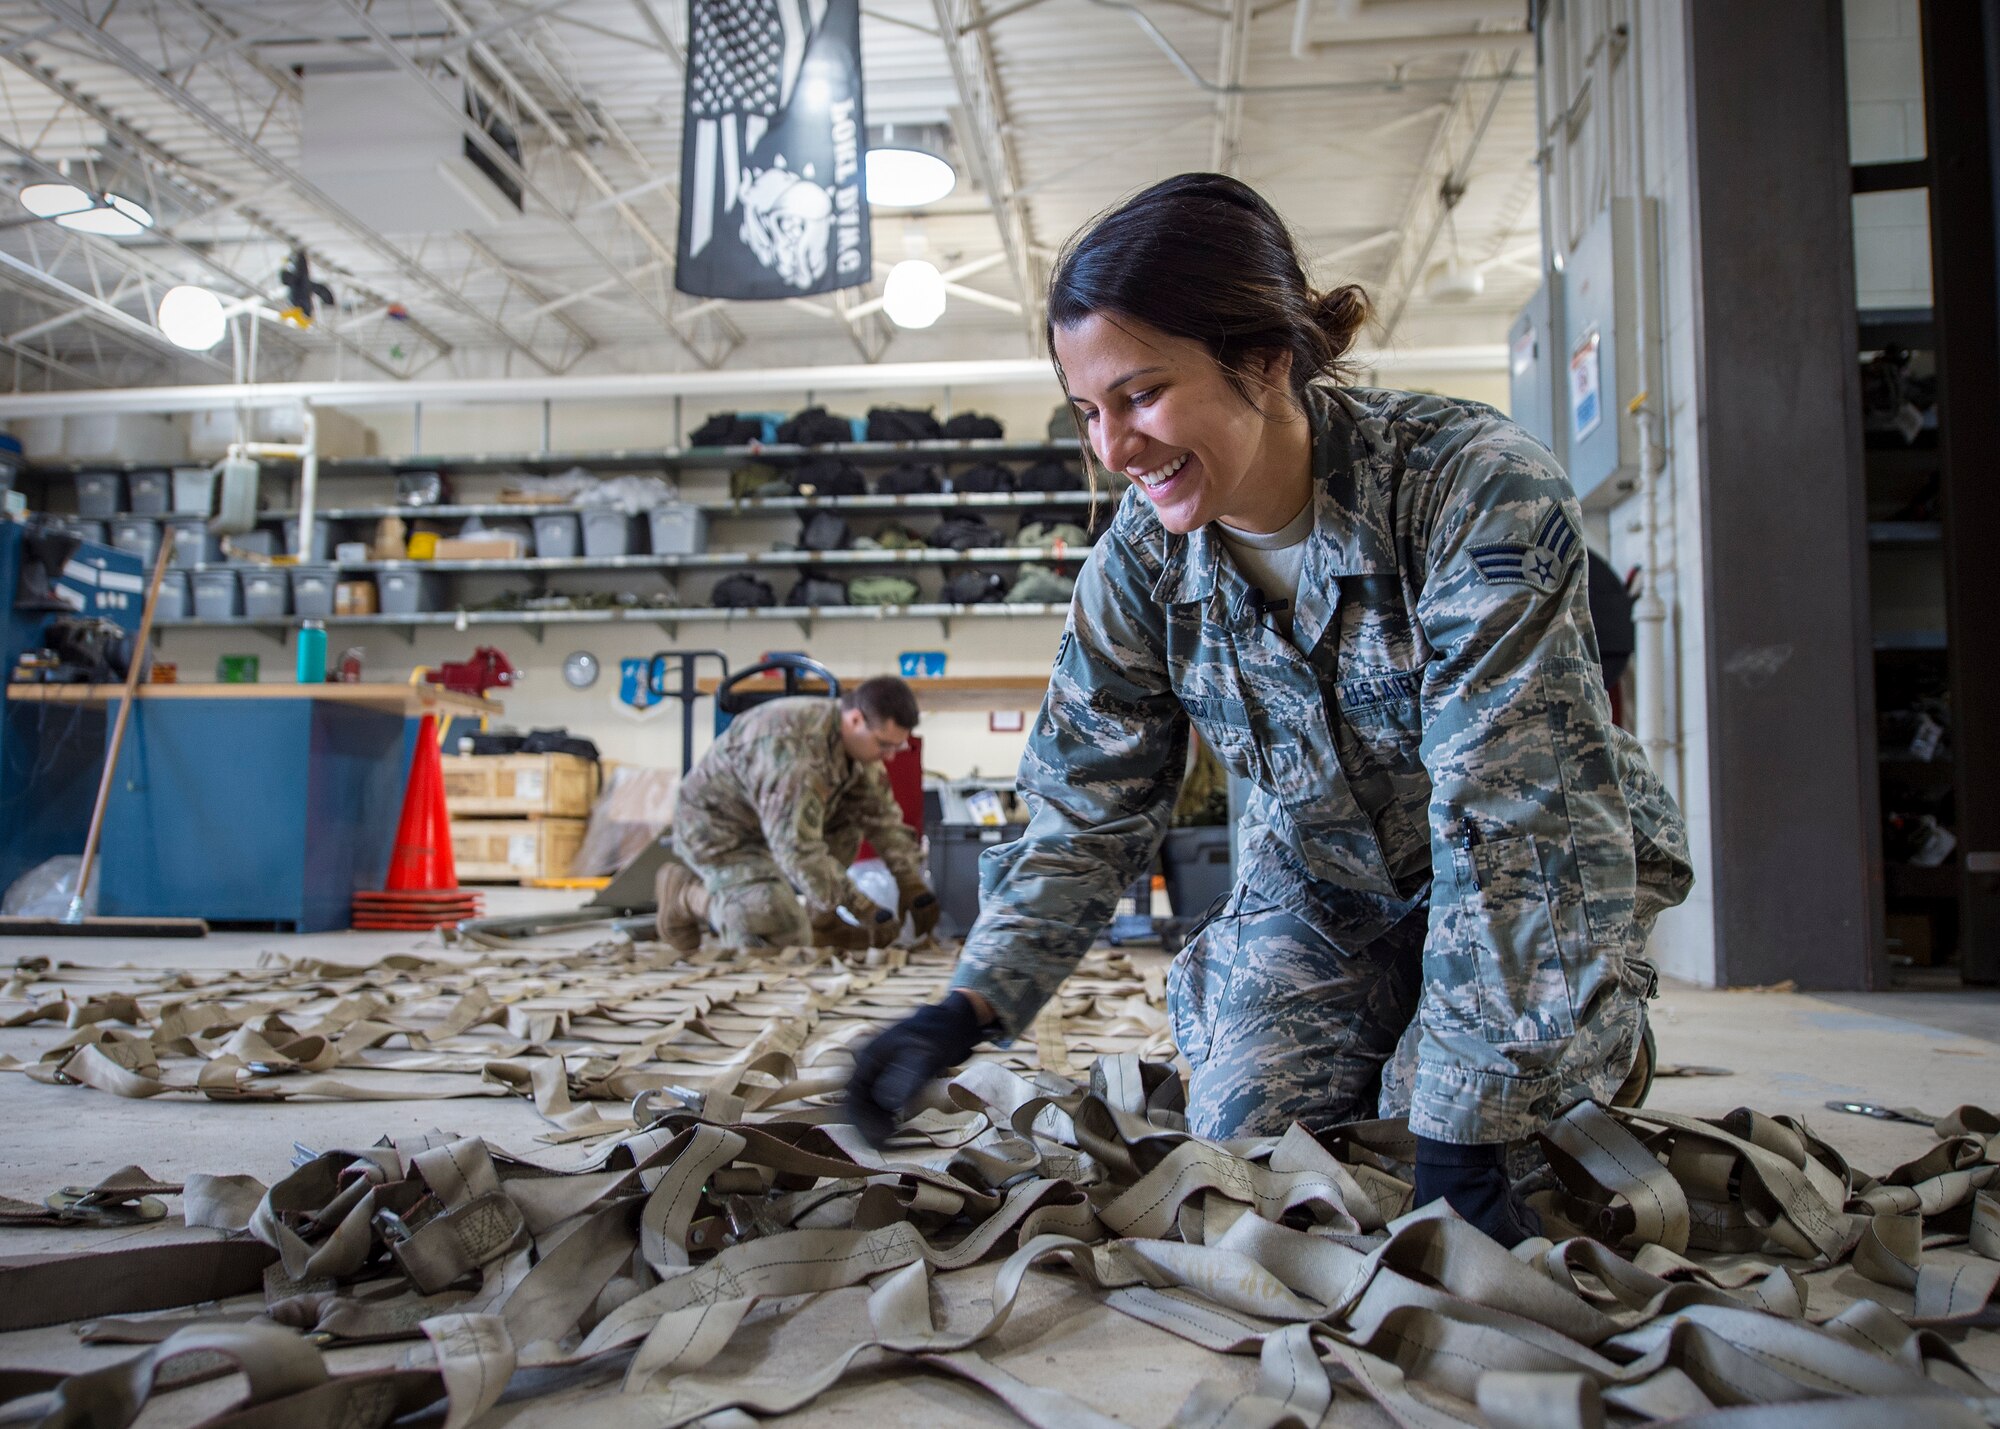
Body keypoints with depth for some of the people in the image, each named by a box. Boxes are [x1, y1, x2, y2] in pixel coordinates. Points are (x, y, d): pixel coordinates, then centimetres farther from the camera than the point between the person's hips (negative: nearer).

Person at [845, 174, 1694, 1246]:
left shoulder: (1477, 489, -32)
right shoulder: (1141, 563, -17)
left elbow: (1508, 821, -34)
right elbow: (1085, 811, -10)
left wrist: (1458, 1137, -35)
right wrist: (971, 1005, -27)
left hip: (1545, 880, -3)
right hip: (1322, 889, 4)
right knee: (1236, 1135, -8)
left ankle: (1598, 1027, 14)